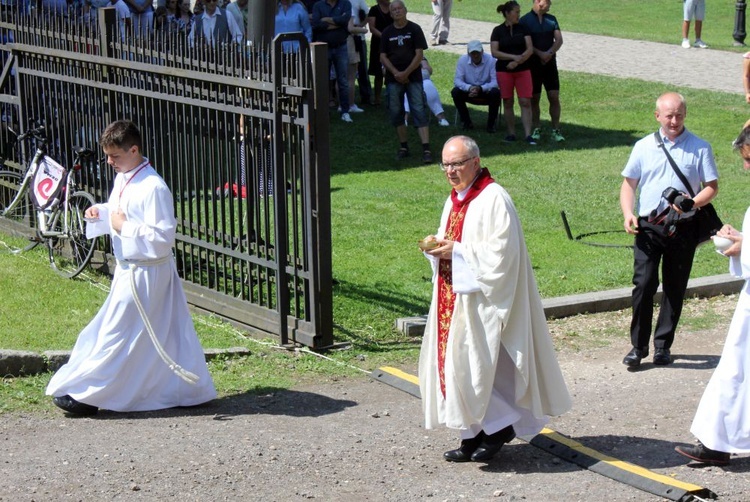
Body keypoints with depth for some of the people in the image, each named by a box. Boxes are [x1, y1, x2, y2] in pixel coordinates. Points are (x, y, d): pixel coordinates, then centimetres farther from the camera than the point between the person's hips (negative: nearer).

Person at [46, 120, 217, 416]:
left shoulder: (153, 188, -22)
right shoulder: (122, 179, 7)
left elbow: (162, 238, -25)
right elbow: (117, 213, 22)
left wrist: (124, 227, -22)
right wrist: (101, 213, 1)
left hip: (145, 274, -10)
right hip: (128, 269, 10)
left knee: (118, 332, -3)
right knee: (167, 333, 15)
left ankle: (85, 394, 3)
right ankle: (191, 389, 24)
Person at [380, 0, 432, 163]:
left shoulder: (414, 29, 0)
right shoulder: (387, 32, 8)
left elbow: (419, 55, -5)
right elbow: (383, 57, 5)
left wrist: (406, 73, -13)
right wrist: (396, 73, -10)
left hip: (413, 78, -3)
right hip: (393, 79, 3)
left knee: (419, 112, -9)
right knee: (396, 113, 5)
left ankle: (426, 149, -15)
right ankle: (403, 147, 17)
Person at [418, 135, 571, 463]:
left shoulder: (493, 199, -14)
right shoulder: (454, 200, 14)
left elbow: (501, 252, -19)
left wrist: (457, 251, -19)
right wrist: (437, 245, 0)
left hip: (481, 298, -9)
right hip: (453, 298, 9)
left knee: (474, 366, -10)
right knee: (451, 364, 8)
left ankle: (501, 425, 8)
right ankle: (473, 435, 15)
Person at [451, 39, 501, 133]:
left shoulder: (491, 60, -18)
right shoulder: (462, 60, -11)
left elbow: (495, 82, -23)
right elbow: (457, 80, -16)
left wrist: (480, 88, -39)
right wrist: (469, 88, -36)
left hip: (486, 92, -2)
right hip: (469, 93, 2)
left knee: (495, 92, -32)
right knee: (455, 92, -25)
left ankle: (491, 124, -14)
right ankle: (466, 122, -8)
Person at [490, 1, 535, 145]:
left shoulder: (522, 29, 4)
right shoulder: (498, 31, 0)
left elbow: (530, 49, -2)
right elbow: (494, 52, -8)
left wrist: (518, 61, -16)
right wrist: (514, 56, -16)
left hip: (522, 70, 1)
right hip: (504, 71, -1)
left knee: (525, 102, -6)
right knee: (507, 103, 4)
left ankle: (528, 135, -8)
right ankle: (511, 134, 14)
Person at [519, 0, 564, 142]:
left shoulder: (551, 19, 11)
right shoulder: (525, 21, -2)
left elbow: (559, 40, 3)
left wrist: (549, 53, -13)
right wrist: (540, 54, -19)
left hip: (550, 63, 3)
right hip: (533, 64, -3)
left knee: (554, 97, -4)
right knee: (534, 98, 3)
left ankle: (556, 130, -1)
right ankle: (536, 129, 13)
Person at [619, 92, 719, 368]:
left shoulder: (699, 148, 3)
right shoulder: (644, 146, 8)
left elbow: (712, 187, 2)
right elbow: (628, 184, 11)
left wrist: (693, 203, -17)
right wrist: (628, 214, -6)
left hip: (683, 228, 0)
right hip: (648, 227, 0)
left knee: (675, 288, 7)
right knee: (644, 284, -9)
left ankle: (663, 345, 19)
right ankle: (638, 345, 1)